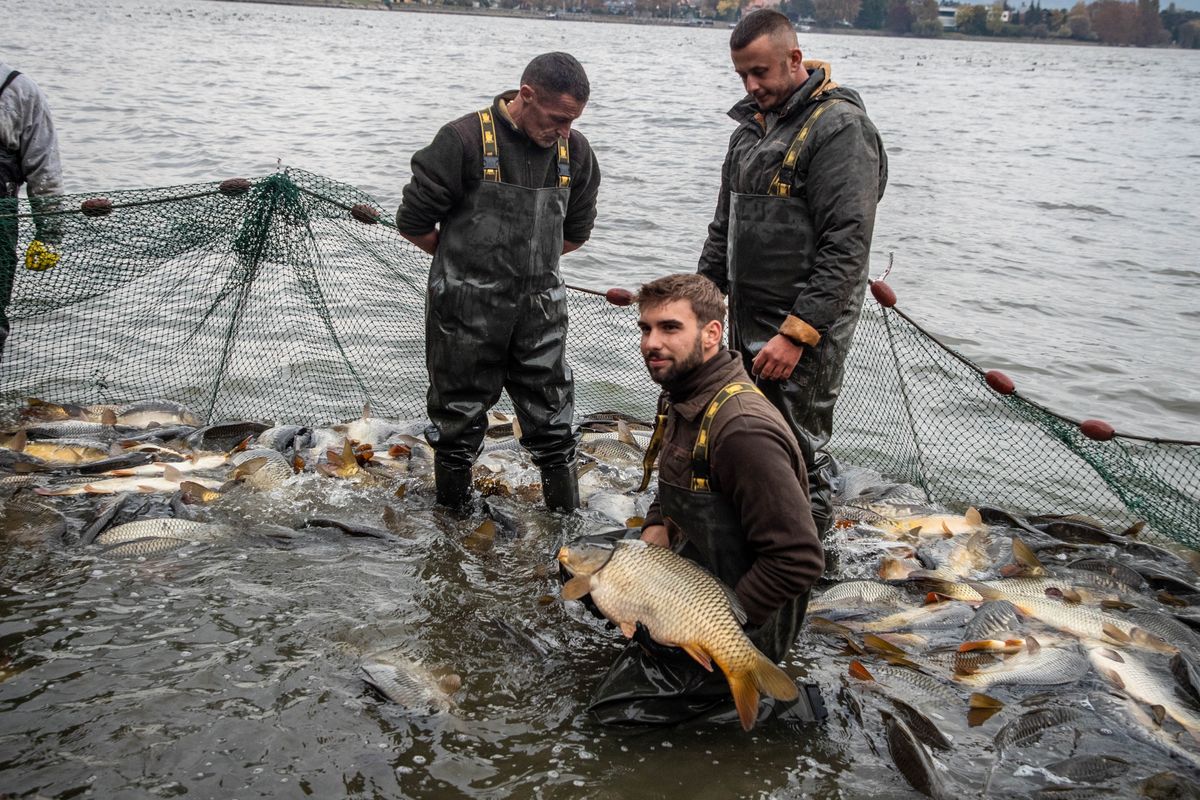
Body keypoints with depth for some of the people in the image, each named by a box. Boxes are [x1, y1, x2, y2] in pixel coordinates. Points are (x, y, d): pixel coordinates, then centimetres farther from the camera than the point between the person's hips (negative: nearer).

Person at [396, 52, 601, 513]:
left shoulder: (575, 151, 2)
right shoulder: (464, 140, -14)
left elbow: (575, 233, 17)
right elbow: (413, 223, -8)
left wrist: (523, 261, 11)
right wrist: (464, 258, 5)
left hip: (539, 307, 4)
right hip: (466, 310, -3)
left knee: (553, 423, 8)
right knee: (459, 420, 10)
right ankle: (453, 521, 28)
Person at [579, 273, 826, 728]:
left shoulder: (742, 430, -32)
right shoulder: (680, 397, -1)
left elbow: (799, 560, -32)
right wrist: (656, 527, -1)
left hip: (744, 622, -10)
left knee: (615, 707, -9)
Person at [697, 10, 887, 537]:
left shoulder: (839, 128, -13)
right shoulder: (751, 123, 15)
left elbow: (847, 245, -20)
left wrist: (796, 334, -23)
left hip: (807, 333, -8)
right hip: (746, 325, 8)